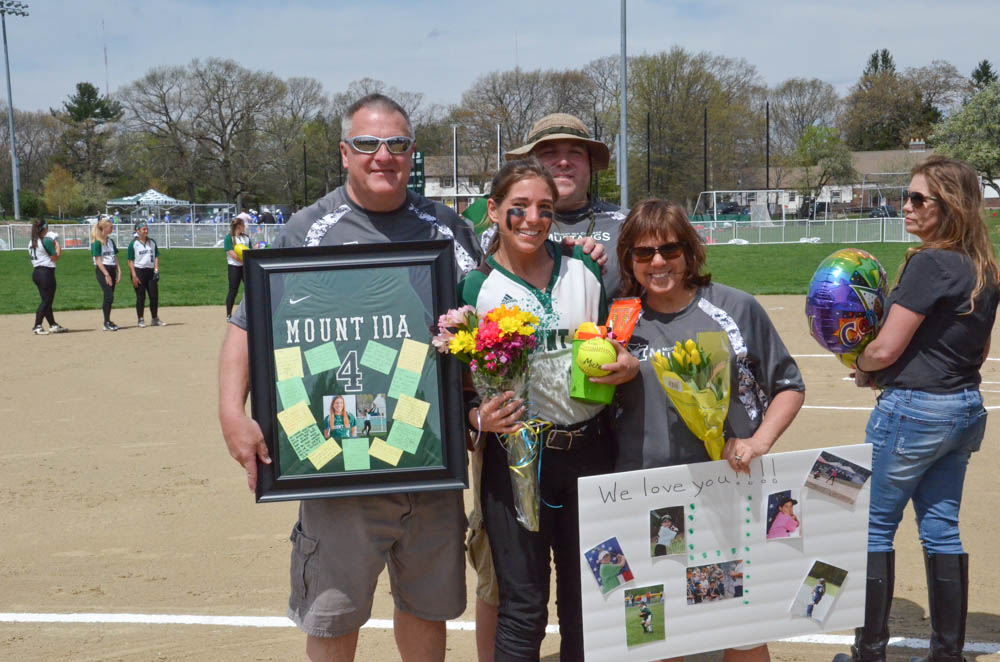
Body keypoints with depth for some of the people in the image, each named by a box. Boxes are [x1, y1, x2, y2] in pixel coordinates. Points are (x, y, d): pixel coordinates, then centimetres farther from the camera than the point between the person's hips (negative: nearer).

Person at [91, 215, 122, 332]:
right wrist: (106, 274, -18)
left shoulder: (111, 240, 13)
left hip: (111, 270, 7)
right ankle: (106, 323, -8)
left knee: (109, 297, 8)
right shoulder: (97, 242, -10)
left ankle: (108, 321, 14)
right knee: (109, 296, -13)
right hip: (102, 270, -7)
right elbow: (98, 260, -14)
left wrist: (119, 271, 8)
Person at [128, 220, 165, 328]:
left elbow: (156, 257, 12)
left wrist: (156, 270, -1)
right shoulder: (133, 244, -3)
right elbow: (130, 261, -6)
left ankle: (155, 319, 14)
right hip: (139, 271, -4)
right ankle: (140, 320, 6)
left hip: (151, 271, 4)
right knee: (140, 297, -1)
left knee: (154, 295, 4)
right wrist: (134, 276, -13)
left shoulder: (152, 242, 10)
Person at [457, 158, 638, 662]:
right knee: (523, 606, 2)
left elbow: (614, 344, 16)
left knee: (585, 599, 14)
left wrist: (627, 365, -6)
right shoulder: (475, 287, -4)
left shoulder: (583, 267, 4)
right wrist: (479, 418, -21)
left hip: (590, 449, 3)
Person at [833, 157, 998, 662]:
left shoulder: (929, 263, -19)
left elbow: (886, 349, -19)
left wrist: (864, 368, 3)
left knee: (875, 525, 4)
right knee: (941, 529, 14)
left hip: (914, 410, -8)